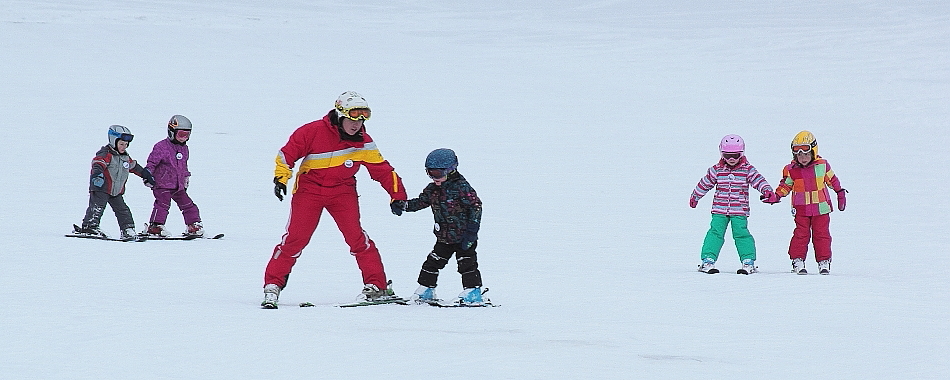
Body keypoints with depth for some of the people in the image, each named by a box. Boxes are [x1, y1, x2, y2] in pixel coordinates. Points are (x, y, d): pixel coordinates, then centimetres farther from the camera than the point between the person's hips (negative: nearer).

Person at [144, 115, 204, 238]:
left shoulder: (184, 148, 14)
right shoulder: (162, 147, -10)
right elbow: (152, 162, -9)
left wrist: (186, 178, 31)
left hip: (178, 186, 7)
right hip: (163, 185, -7)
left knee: (187, 204, 5)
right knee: (163, 204, -19)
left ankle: (193, 225, 13)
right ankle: (155, 227, -16)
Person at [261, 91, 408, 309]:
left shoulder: (363, 143, -4)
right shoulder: (314, 132, -15)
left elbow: (383, 170, 3)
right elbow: (288, 153, -7)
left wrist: (398, 196, -2)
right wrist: (281, 177, -15)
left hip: (342, 191, 2)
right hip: (309, 189, -2)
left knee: (356, 237, -11)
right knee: (295, 238, -8)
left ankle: (375, 286, -6)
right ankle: (272, 285, 1)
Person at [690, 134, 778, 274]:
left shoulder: (747, 170, 1)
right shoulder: (717, 170, 4)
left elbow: (759, 180, -4)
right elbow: (705, 183, 16)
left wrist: (767, 191, -23)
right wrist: (695, 197, 26)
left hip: (739, 210, -1)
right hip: (719, 210, 1)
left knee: (741, 233, -4)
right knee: (715, 233, -5)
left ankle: (748, 261, 5)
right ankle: (708, 260, -3)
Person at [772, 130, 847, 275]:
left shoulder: (822, 165, -2)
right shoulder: (791, 170, -4)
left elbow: (831, 179, 13)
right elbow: (785, 186, 6)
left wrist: (840, 192, 18)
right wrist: (776, 195, -10)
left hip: (821, 207, 1)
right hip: (801, 209, -1)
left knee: (821, 234, 3)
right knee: (801, 234, -3)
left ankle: (824, 261, 9)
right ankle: (797, 260, 3)